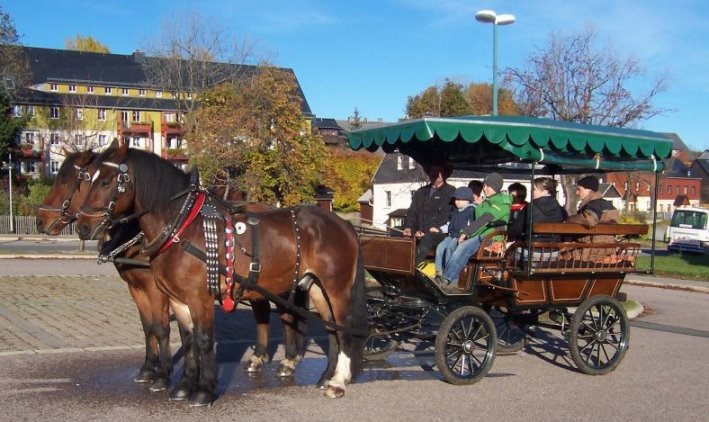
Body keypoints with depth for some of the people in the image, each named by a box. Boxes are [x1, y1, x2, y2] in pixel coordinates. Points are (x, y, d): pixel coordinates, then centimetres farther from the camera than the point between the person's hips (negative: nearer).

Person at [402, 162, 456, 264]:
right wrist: (408, 227, -5)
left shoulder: (450, 192, 5)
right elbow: (412, 212, 16)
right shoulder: (421, 192, 22)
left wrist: (425, 231, -16)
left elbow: (445, 216, -6)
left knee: (426, 239, -37)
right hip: (418, 232, 5)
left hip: (437, 233, -5)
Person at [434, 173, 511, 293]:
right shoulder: (487, 202, 24)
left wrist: (466, 232, -20)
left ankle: (446, 280, -32)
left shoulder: (501, 203, -6)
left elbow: (484, 219, -17)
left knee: (463, 247, -31)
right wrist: (465, 233, 4)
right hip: (479, 235, 9)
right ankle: (453, 283, -23)